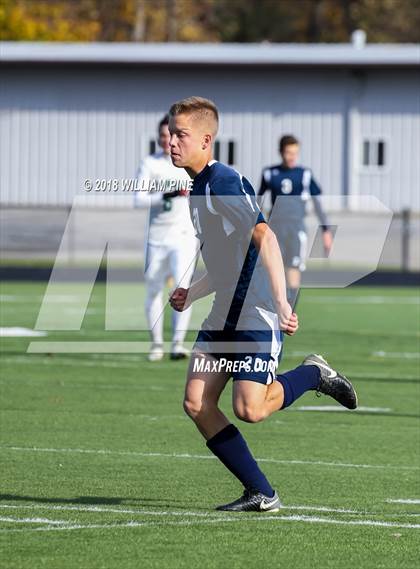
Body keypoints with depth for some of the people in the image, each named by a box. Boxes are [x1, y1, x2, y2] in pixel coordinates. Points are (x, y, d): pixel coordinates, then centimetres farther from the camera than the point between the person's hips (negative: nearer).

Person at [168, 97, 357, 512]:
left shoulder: (223, 182, -15)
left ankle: (313, 374, 12)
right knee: (196, 403, -4)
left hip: (258, 315, -9)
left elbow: (263, 237, -26)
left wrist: (281, 304, -33)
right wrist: (190, 294, 12)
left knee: (248, 409, -18)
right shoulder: (198, 188, 16)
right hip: (224, 316, 9)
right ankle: (260, 494, 2)